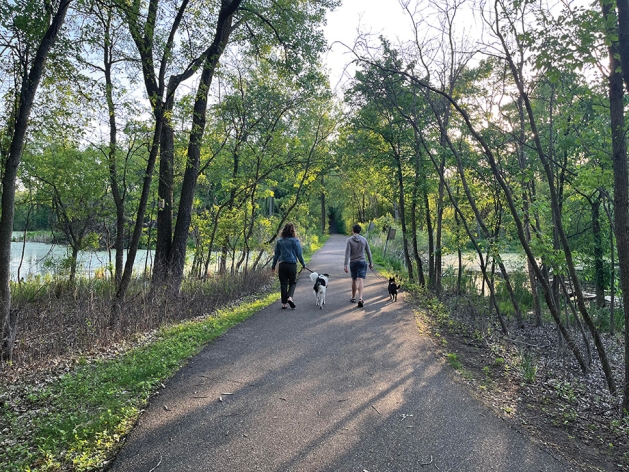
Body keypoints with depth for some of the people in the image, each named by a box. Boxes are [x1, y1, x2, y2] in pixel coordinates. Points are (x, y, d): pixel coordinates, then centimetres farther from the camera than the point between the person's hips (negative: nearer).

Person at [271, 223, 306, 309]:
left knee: (283, 284, 9)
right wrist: (303, 264, 11)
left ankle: (284, 303, 11)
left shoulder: (279, 241, 2)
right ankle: (290, 297, -11)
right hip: (292, 265, -2)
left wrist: (273, 265, 16)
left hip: (282, 265, 2)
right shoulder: (295, 240, -6)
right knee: (292, 283, 12)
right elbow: (299, 254, -2)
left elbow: (276, 254, 8)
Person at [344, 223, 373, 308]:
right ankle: (360, 299, -21)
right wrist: (371, 263, 17)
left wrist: (345, 265, -13)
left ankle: (353, 298, 30)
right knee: (360, 280, -7)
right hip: (362, 262, 0)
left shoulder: (349, 240, -6)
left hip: (353, 263, 0)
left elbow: (347, 253, -12)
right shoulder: (364, 240, 2)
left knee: (354, 280, 16)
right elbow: (368, 252, 7)